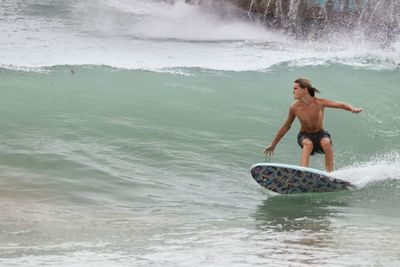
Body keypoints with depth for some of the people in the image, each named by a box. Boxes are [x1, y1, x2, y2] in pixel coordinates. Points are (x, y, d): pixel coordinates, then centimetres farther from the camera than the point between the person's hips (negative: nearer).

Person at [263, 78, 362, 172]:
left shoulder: (319, 102, -17)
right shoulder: (294, 107, -13)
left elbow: (340, 104, -19)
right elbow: (286, 126, 1)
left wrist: (352, 108, -42)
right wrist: (273, 144, 7)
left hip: (320, 134, 0)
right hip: (304, 136, 0)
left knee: (326, 143, -33)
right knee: (308, 144, -35)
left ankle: (330, 173, -31)